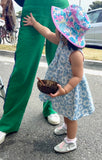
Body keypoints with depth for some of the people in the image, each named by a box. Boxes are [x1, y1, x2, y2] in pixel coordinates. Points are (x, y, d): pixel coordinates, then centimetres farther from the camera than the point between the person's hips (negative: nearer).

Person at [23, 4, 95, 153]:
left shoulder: (76, 54, -35)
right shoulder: (62, 42, -8)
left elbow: (77, 76, -30)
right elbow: (48, 33, 8)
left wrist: (65, 90, -39)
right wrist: (35, 23, 18)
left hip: (71, 90, -8)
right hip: (62, 85, 8)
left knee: (70, 115, 11)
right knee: (66, 111, 30)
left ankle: (70, 142, 33)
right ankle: (66, 126, 58)